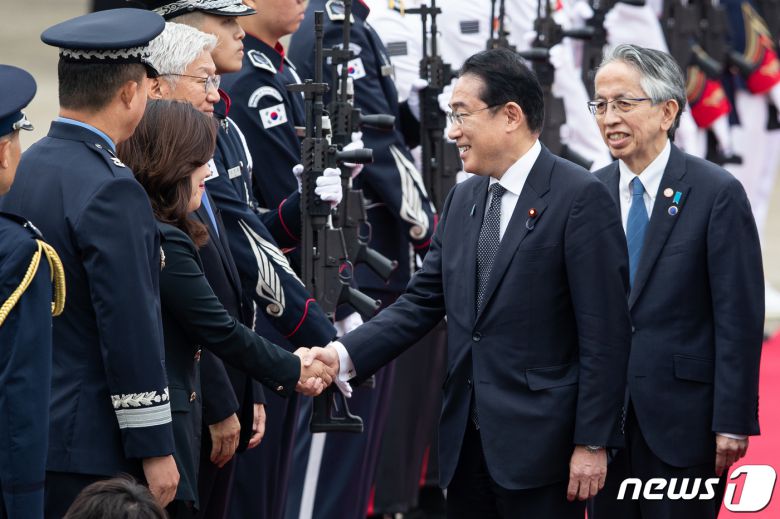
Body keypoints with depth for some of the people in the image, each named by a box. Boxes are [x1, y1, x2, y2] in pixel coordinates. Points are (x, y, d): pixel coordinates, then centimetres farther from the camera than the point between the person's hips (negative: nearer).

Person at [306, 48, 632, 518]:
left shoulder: (580, 197, -9)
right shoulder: (463, 200, 14)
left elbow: (605, 332, -12)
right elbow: (423, 302, 12)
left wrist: (592, 443, -15)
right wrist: (345, 355, -3)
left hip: (540, 442, -7)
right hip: (467, 442, 7)